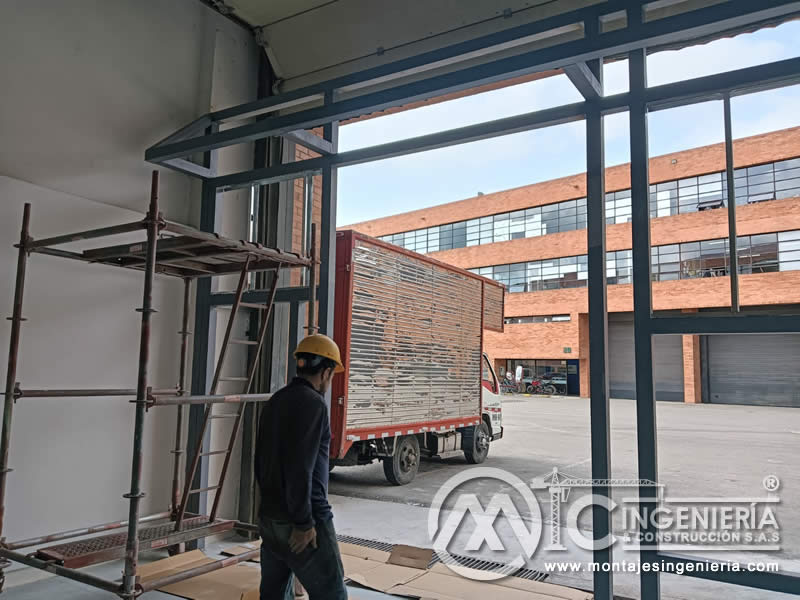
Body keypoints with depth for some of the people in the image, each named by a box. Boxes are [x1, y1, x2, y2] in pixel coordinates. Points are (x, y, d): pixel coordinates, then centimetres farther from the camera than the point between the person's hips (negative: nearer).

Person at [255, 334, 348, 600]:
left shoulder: (274, 402, 10)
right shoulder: (311, 403, -17)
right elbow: (300, 468, -24)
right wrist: (304, 523, -18)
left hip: (269, 517, 9)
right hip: (301, 522, -9)